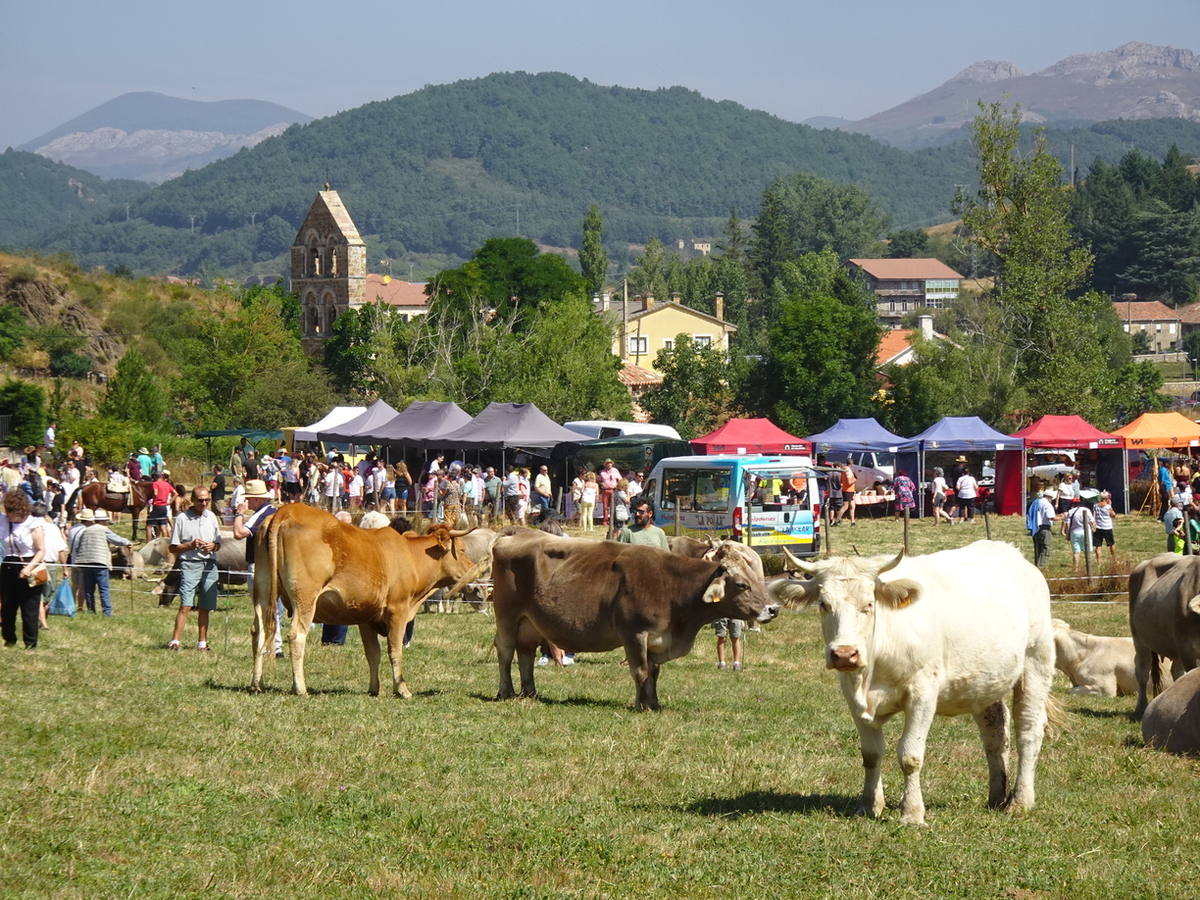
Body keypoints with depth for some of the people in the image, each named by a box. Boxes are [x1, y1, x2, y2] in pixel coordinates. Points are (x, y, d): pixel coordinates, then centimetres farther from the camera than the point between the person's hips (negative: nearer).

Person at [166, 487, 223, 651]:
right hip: (190, 564, -4)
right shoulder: (182, 519, 0)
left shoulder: (211, 517, 13)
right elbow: (173, 548, 1)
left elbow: (218, 543, 19)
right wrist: (191, 545, -13)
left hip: (209, 565, 4)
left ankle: (202, 643, 13)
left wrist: (213, 546, -4)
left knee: (205, 607, 6)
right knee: (185, 605, -14)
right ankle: (174, 641, -16)